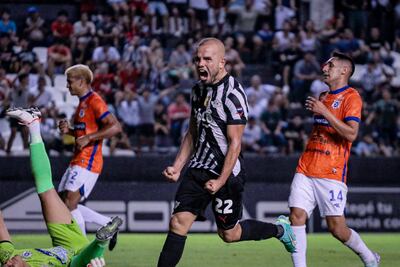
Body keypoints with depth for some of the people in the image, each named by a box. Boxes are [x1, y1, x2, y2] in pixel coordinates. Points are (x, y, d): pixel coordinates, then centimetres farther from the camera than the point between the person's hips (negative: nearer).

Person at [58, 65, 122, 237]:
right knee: (64, 204, 7)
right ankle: (110, 224, 13)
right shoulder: (83, 103, 19)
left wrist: (88, 138, -24)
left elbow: (115, 127, -21)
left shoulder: (94, 102, -12)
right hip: (78, 161, 10)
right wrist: (69, 131, 10)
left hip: (87, 162, -10)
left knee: (70, 204, -14)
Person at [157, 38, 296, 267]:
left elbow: (234, 143, -18)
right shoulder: (199, 89, 9)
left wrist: (221, 181, -22)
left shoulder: (233, 94, -17)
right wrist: (177, 167, 9)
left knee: (229, 233, 7)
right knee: (178, 223, -5)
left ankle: (280, 229, 31)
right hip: (198, 169, 7)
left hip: (227, 172, -7)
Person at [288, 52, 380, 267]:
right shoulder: (324, 97, 19)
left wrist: (324, 111, -19)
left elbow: (351, 134, -19)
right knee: (297, 216, -9)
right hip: (306, 168, 7)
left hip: (331, 173, -7)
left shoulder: (351, 97, -6)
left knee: (337, 228, -3)